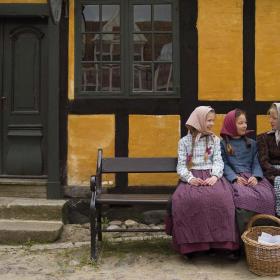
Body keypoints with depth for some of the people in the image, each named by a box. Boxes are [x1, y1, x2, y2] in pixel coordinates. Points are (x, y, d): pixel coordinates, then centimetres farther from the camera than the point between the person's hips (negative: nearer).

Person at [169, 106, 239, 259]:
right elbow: (181, 165, 5)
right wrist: (189, 178, -16)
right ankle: (190, 244, -21)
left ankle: (225, 242, -25)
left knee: (221, 197, -35)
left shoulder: (215, 140, 16)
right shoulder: (184, 141, 11)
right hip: (192, 177, 0)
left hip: (211, 176, 1)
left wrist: (215, 176, -15)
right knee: (184, 199, -35)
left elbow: (218, 161, 6)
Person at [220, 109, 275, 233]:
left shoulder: (252, 143, 22)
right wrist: (235, 178, -16)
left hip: (251, 177, 3)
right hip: (234, 178, -3)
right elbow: (224, 165, 2)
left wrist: (255, 176, -10)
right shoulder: (222, 144, 12)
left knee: (267, 196, -30)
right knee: (245, 197, -37)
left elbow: (256, 163, 12)